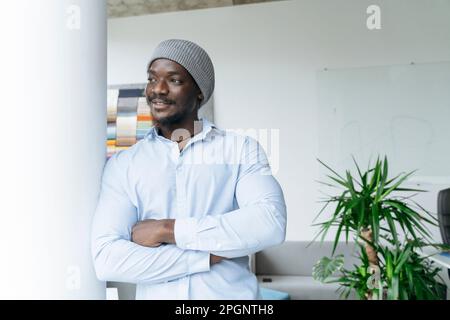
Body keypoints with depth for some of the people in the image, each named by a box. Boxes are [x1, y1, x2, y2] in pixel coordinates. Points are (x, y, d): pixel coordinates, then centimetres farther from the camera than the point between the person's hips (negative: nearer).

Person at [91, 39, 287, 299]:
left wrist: (167, 229, -17)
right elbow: (107, 258, -11)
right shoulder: (122, 165, 0)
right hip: (156, 296, 1)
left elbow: (271, 223, -18)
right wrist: (210, 255, -15)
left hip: (232, 295, -1)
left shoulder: (242, 149, -2)